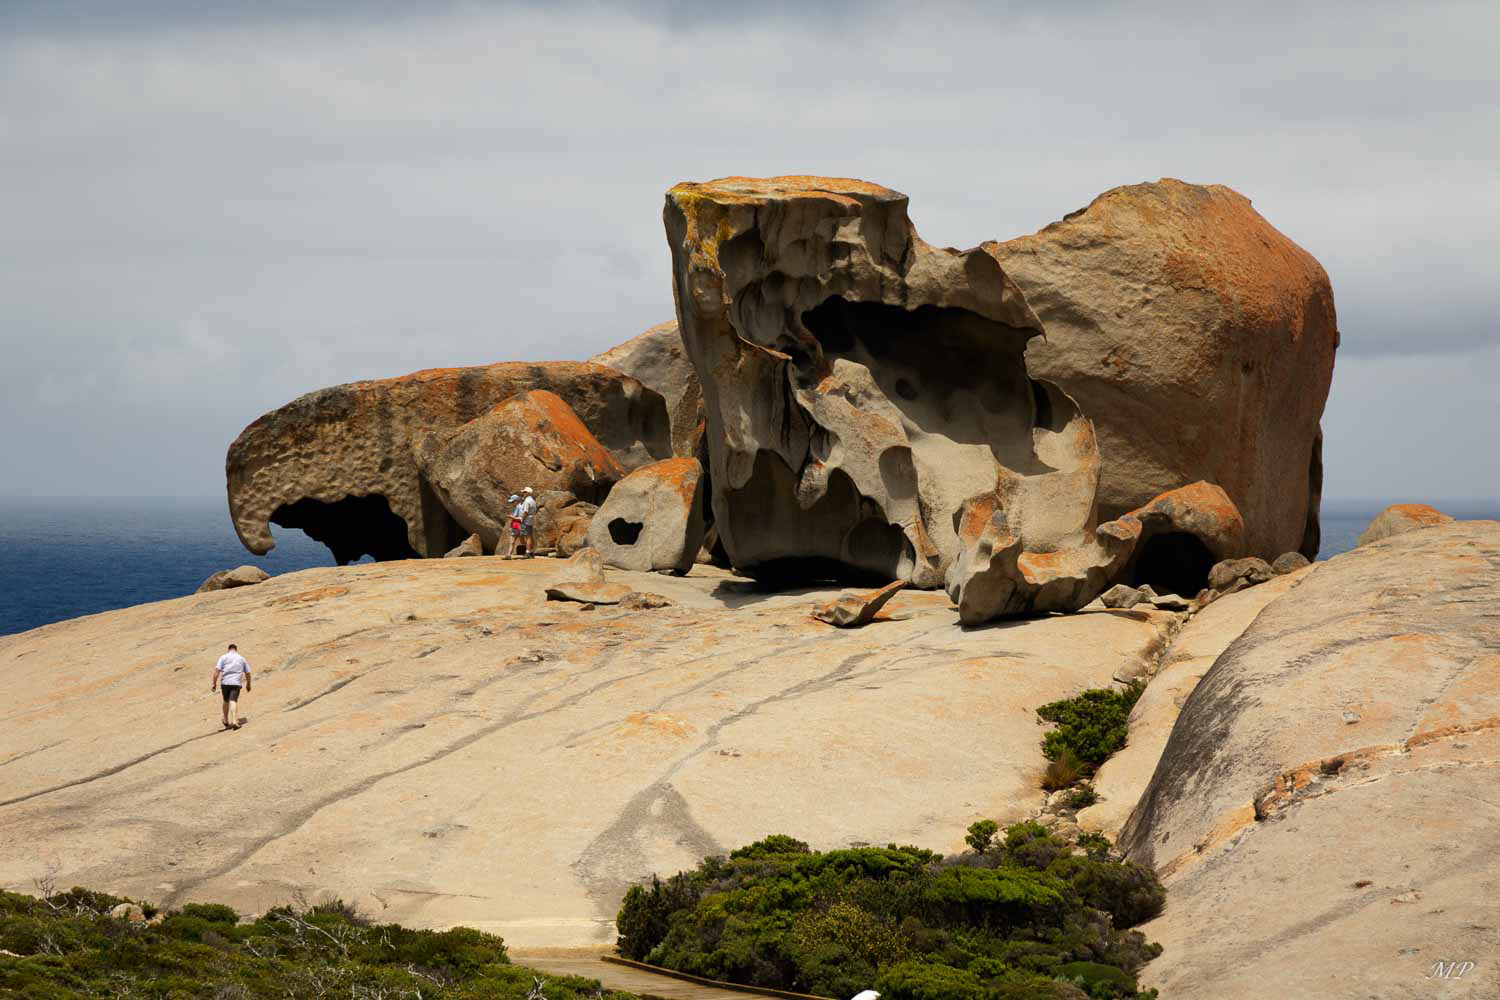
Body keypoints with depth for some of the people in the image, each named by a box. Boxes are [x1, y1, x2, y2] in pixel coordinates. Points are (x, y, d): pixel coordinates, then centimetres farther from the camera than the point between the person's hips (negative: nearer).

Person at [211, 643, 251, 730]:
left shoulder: (223, 657, 6)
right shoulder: (241, 659, 13)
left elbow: (217, 670, -5)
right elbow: (247, 673, 17)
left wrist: (214, 683, -4)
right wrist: (248, 684, 31)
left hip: (225, 682, 0)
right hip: (236, 683, 0)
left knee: (226, 701, 18)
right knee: (233, 701, -11)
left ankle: (226, 722, 28)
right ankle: (234, 721, -28)